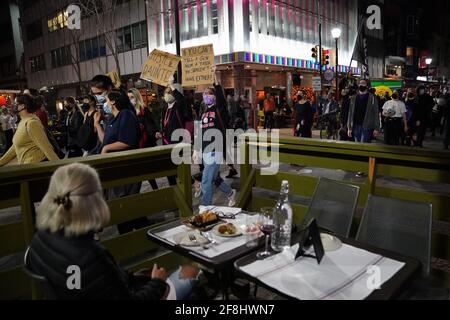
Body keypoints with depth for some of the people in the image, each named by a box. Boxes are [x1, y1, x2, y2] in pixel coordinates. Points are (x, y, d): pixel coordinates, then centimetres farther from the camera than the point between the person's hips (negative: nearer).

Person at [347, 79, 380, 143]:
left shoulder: (372, 98, 1)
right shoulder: (354, 98, 13)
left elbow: (376, 113, -3)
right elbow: (350, 113, 11)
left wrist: (376, 128, -10)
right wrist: (349, 128, 6)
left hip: (367, 127, -4)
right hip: (356, 126, 4)